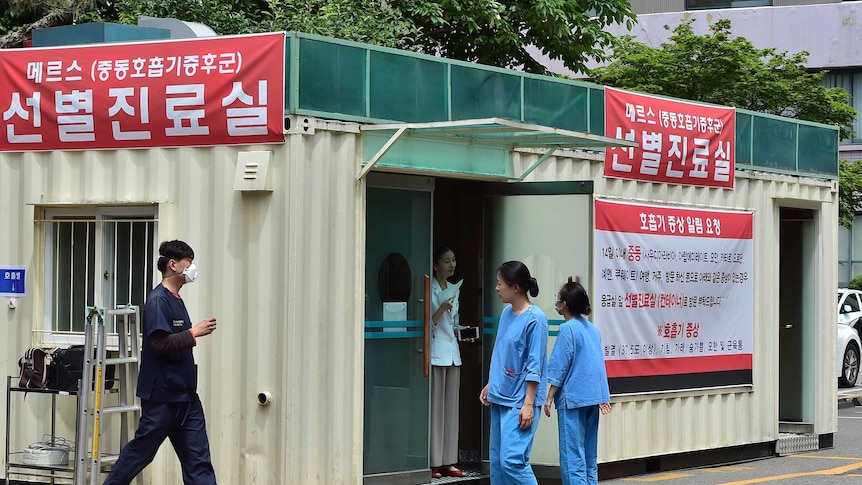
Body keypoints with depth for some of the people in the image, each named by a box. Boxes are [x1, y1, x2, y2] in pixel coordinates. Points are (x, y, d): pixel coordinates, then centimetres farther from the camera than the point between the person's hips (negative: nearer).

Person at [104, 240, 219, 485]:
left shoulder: (176, 300, 14)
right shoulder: (157, 300, -14)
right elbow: (160, 343, -24)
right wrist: (194, 333, -18)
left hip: (185, 395, 9)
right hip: (162, 394, -9)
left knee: (198, 459, 2)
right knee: (141, 450, 5)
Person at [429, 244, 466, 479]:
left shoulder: (454, 289, 15)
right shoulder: (429, 289, -7)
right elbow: (427, 324, -10)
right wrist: (442, 309, -22)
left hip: (452, 352, 7)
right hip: (435, 352, -7)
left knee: (451, 408, 7)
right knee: (435, 408, -7)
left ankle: (447, 461, 11)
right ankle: (432, 463, -3)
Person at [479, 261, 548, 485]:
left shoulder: (535, 319, -14)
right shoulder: (507, 313, 8)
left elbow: (534, 367, -15)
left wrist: (528, 404, -17)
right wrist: (490, 385, 19)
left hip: (519, 401, -8)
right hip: (500, 398, 8)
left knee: (512, 460, -15)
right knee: (497, 460, 9)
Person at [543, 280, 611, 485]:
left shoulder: (568, 329, -10)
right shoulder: (593, 329, 12)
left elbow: (560, 367, -10)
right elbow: (599, 365, 15)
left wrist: (549, 397, -6)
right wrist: (603, 397, 18)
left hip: (572, 398, -8)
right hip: (593, 397, 8)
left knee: (572, 454, -7)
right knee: (589, 456, 12)